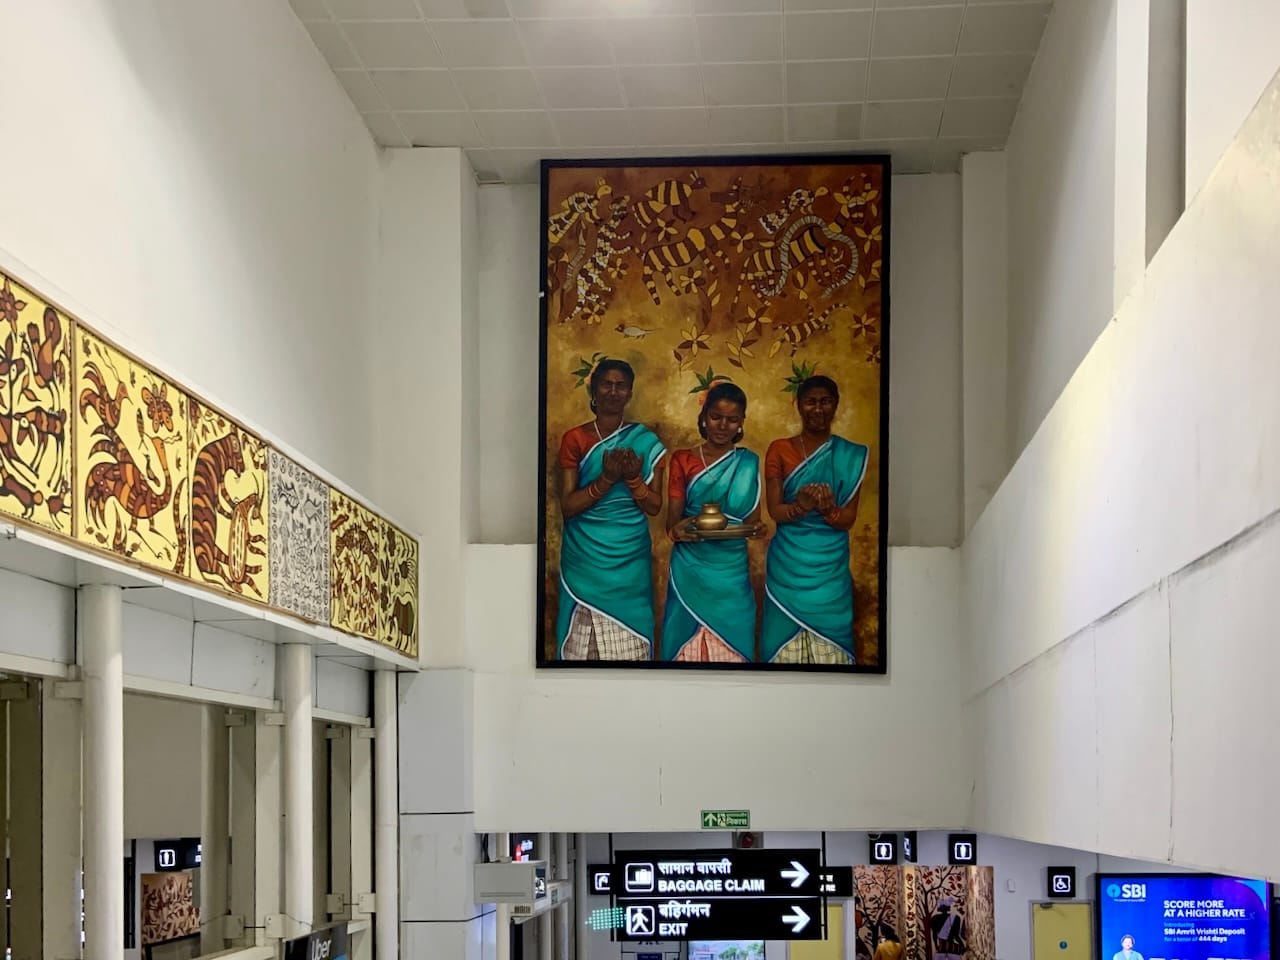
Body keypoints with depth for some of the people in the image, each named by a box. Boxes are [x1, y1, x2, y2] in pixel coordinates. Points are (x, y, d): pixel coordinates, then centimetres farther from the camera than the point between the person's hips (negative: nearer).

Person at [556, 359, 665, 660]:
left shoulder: (645, 441, 4)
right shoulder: (575, 440, 1)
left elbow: (654, 506, 3)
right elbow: (567, 506, -5)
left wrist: (632, 478, -16)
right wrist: (607, 479, -19)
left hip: (630, 558, 1)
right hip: (585, 556, -1)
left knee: (630, 645, -4)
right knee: (582, 641, -4)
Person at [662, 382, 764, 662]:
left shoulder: (749, 463, 6)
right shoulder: (683, 460, 3)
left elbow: (753, 520, 5)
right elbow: (672, 520, -1)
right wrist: (677, 531, -25)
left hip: (731, 572, 1)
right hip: (690, 570, -1)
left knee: (732, 648, 2)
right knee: (685, 646, 2)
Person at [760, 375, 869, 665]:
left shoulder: (850, 456, 2)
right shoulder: (780, 450, 1)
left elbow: (849, 518, -2)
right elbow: (775, 510, -6)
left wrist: (827, 509, -25)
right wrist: (801, 506, -27)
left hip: (830, 566, 0)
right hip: (788, 564, 0)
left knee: (829, 640, -1)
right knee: (785, 638, -1)